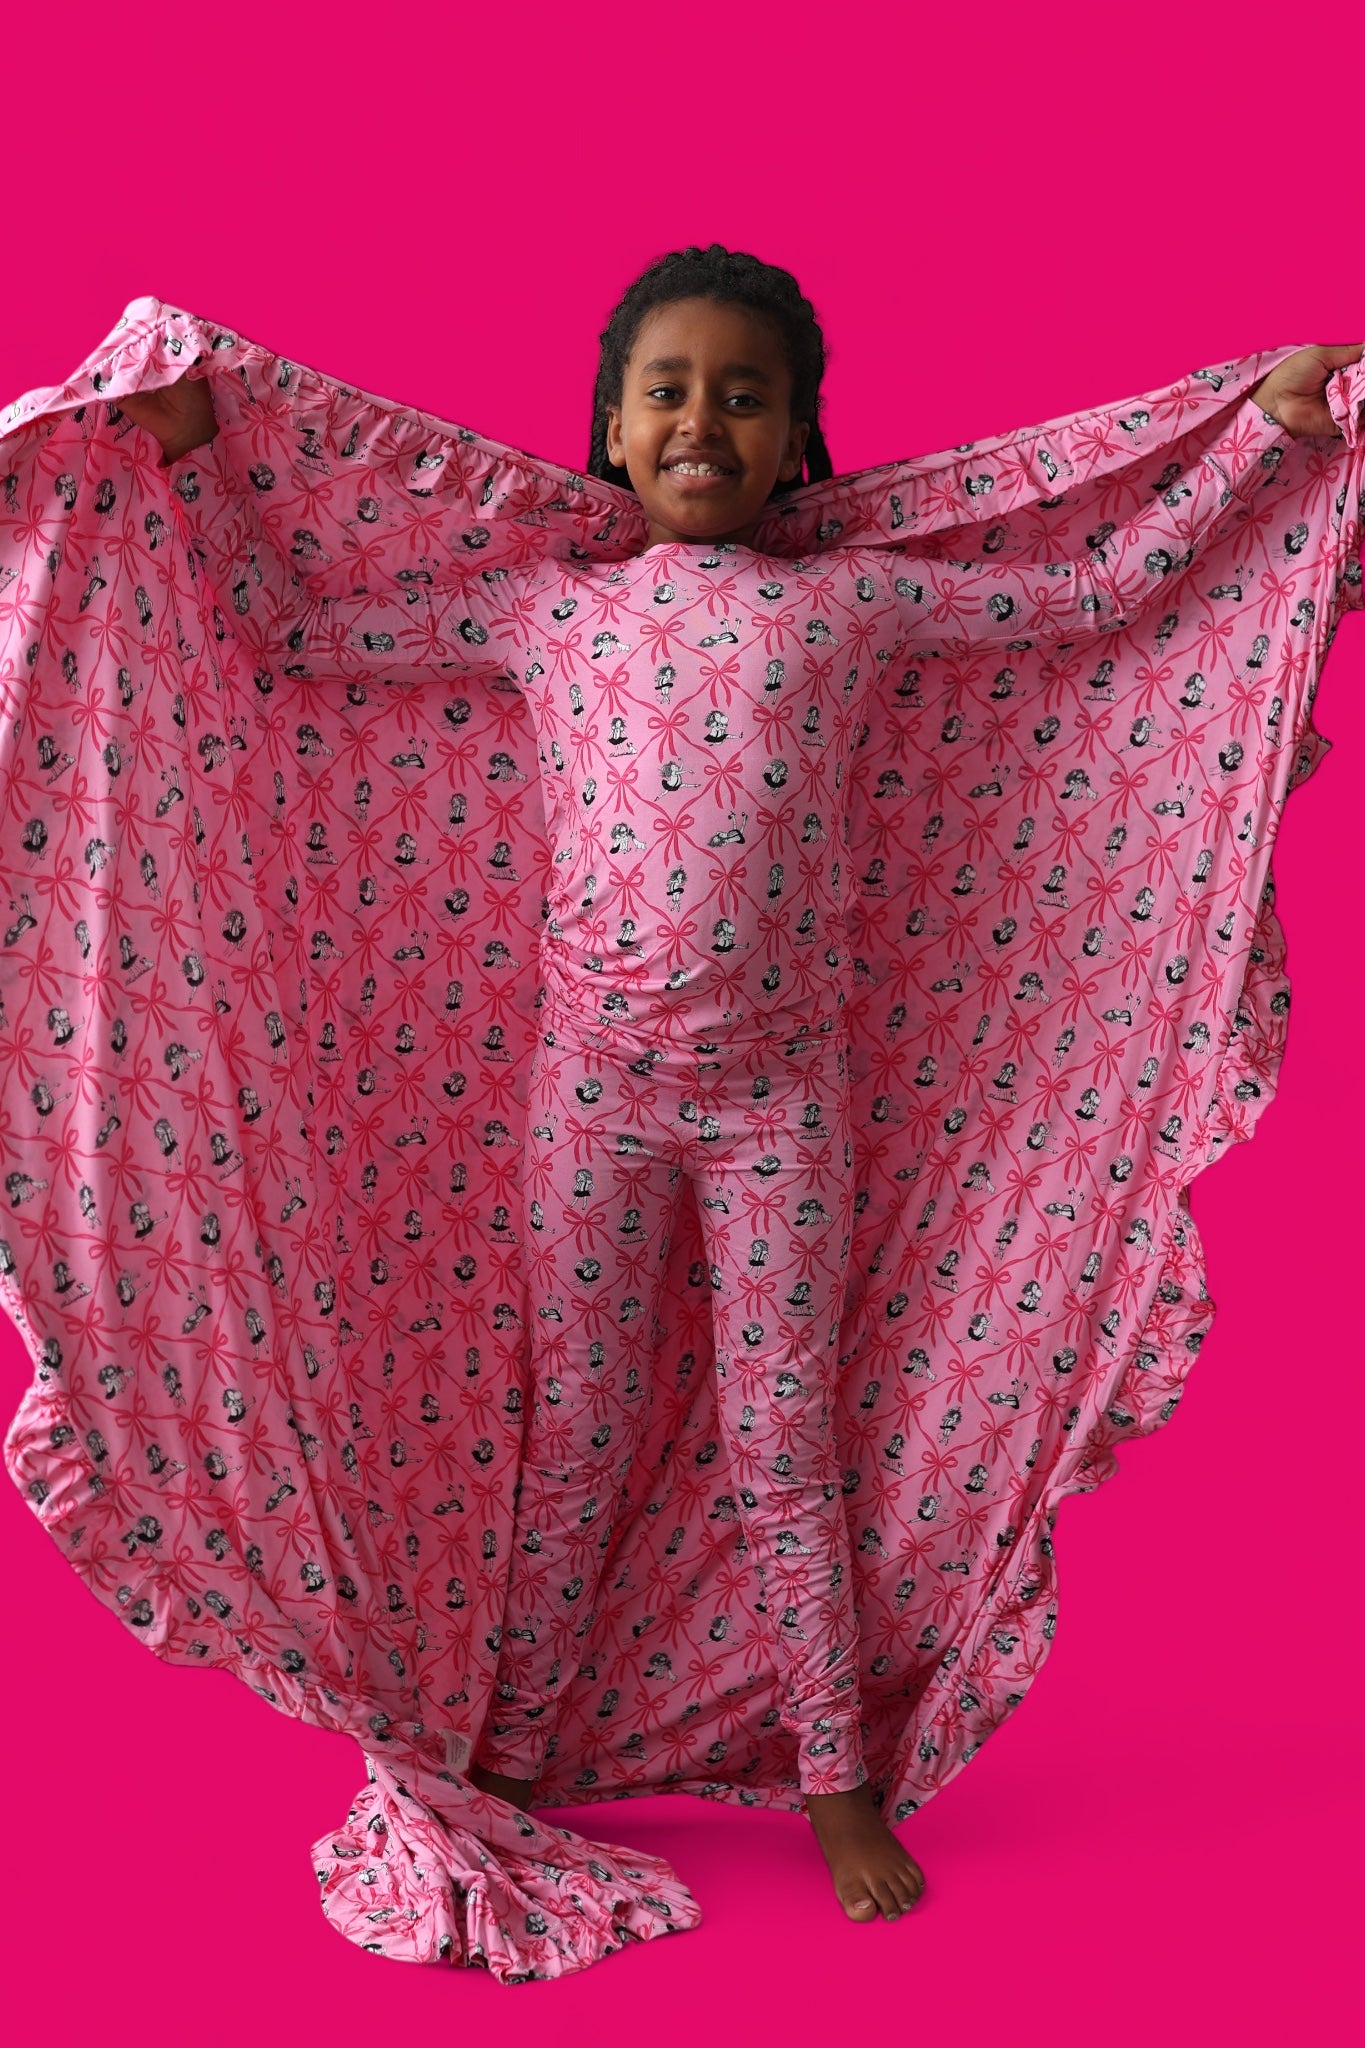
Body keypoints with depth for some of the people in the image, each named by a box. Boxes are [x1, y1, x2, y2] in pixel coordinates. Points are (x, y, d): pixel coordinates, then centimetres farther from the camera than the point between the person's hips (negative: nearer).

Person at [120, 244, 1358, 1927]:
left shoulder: (849, 601, 0)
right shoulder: (542, 610, 1)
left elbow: (1101, 589, 4)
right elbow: (287, 629, 5)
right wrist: (193, 460, 0)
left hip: (779, 1088, 0)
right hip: (594, 1083, 1)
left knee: (783, 1447, 9)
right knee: (575, 1438, 11)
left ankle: (838, 1783, 24)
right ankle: (507, 1761, 26)